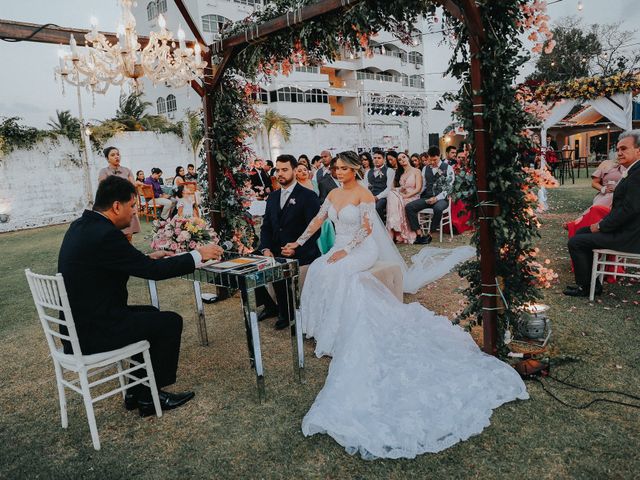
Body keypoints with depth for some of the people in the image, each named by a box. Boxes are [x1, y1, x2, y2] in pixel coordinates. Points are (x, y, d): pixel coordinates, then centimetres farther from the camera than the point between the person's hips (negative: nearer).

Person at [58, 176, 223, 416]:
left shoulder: (81, 226, 6)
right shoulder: (104, 234, -24)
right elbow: (153, 271, -20)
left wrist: (148, 258, 10)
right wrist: (198, 255, -12)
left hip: (78, 323, 10)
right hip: (93, 333, -10)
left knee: (151, 313, 24)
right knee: (171, 321, 2)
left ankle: (137, 391, 28)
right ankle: (149, 397, 16)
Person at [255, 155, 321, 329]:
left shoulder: (308, 196, -5)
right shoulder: (273, 197, 14)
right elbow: (266, 227, 12)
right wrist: (266, 249, -7)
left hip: (301, 253, -6)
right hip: (275, 250, 6)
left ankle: (287, 312, -5)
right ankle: (270, 306, 10)